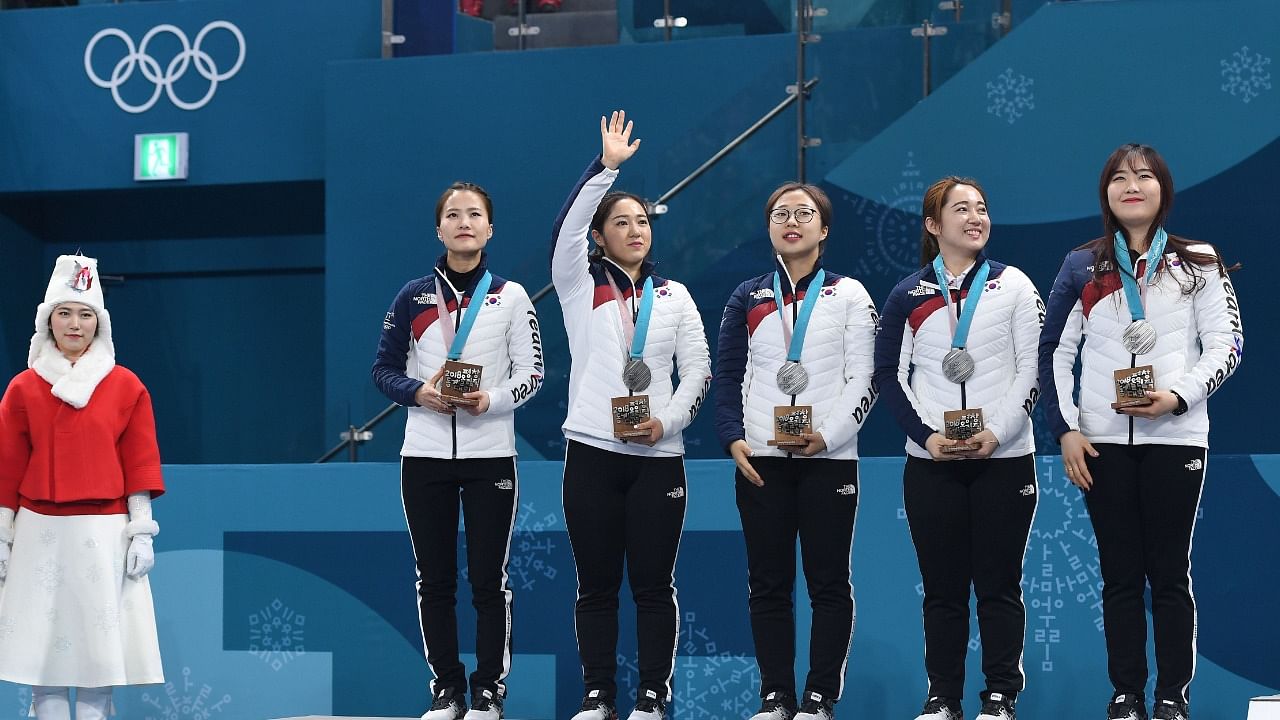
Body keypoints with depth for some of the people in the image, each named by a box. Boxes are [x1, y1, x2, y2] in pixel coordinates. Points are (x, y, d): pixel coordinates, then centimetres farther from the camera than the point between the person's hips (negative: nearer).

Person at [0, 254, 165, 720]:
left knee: (99, 645, -3)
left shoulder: (126, 387, 5)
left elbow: (140, 463, 4)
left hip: (104, 535, -1)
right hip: (39, 533, 1)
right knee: (42, 644, -1)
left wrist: (142, 532, -2)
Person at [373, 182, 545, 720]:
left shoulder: (510, 296, 3)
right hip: (424, 455, 1)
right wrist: (419, 392, -14)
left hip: (490, 455, -1)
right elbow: (384, 370, 7)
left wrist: (491, 399, -18)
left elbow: (532, 374, 1)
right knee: (435, 579, 4)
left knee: (489, 579, 1)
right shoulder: (413, 296, 5)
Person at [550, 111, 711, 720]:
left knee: (653, 584, 1)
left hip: (657, 457, 1)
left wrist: (668, 422, -9)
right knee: (597, 585, 3)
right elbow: (565, 228, -11)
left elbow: (698, 369, 6)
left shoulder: (674, 296, 12)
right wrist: (607, 165, -17)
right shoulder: (580, 286, 6)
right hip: (592, 453, -1)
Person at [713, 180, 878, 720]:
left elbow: (864, 380, -1)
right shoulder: (748, 298, 13)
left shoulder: (848, 295, 6)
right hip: (760, 459, 2)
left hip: (829, 458, -2)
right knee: (768, 584, 3)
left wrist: (828, 435, -13)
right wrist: (733, 440, -5)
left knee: (828, 583, -1)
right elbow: (728, 376, 10)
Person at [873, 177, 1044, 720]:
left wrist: (997, 432, -12)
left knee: (999, 584, 1)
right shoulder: (909, 295, 8)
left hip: (1004, 457, -1)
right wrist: (926, 435, -9)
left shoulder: (1013, 285, 4)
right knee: (942, 586, 3)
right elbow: (890, 373, 5)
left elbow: (1032, 369, 0)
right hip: (931, 463, 1)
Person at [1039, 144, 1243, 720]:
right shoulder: (1082, 266, 8)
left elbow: (1226, 345, 0)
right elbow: (1054, 352, 8)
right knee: (1119, 574, 4)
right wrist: (1064, 430, -1)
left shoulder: (1198, 262, 4)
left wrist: (1180, 396, -15)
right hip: (1102, 442, 2)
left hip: (1175, 437, -1)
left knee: (1169, 573, 1)